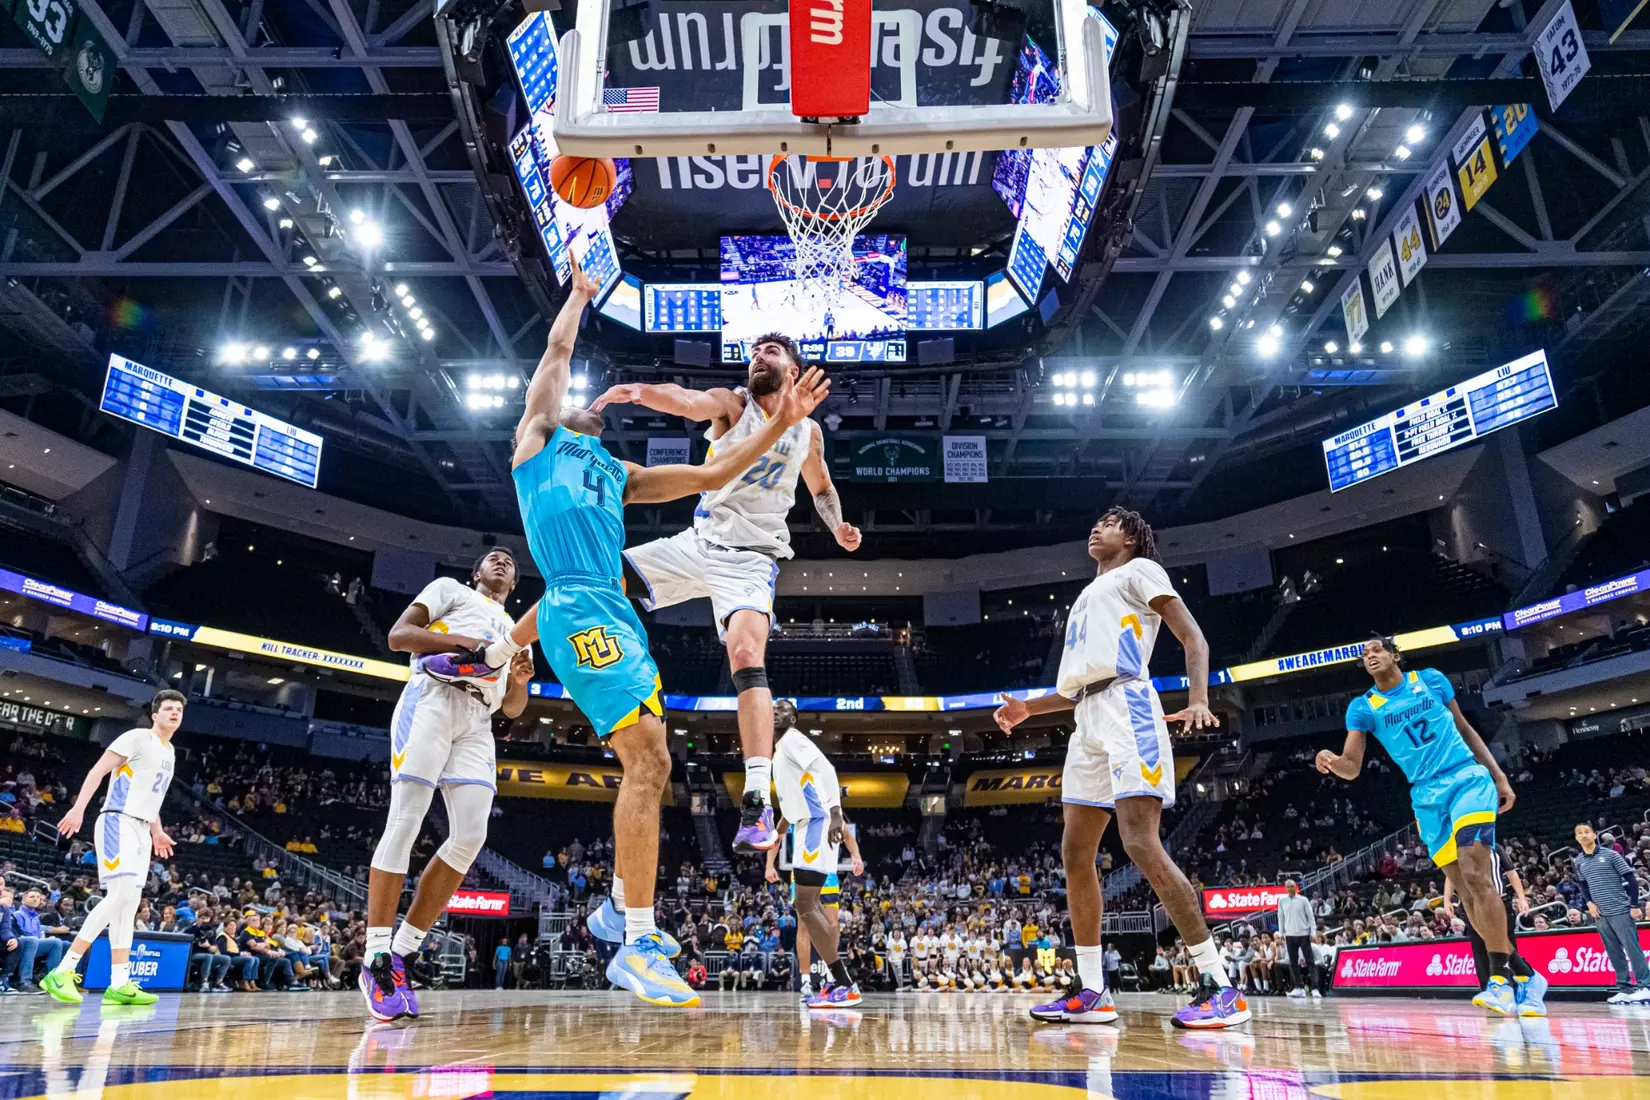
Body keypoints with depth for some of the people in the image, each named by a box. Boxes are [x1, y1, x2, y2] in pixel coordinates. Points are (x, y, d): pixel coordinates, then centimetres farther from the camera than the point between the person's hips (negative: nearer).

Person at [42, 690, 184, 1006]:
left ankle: (119, 984, 4)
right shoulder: (138, 737, -6)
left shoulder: (170, 752, 20)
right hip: (118, 823, -9)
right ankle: (62, 971, -13)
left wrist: (157, 831, 27)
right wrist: (79, 807, -23)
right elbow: (98, 770, -12)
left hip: (141, 830, 9)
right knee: (120, 896, -19)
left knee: (129, 904, 5)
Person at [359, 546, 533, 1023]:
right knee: (404, 821, -13)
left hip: (477, 723, 6)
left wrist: (520, 679, 2)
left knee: (470, 836, -10)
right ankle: (376, 961, -9)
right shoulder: (450, 589, 17)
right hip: (434, 698, -5)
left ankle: (401, 954, -1)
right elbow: (398, 635, 2)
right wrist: (462, 642, -10)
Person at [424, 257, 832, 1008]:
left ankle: (619, 909, 24)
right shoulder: (540, 436, 16)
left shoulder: (618, 474, 30)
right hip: (579, 608, -8)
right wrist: (579, 294, 32)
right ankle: (638, 947, -14)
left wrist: (781, 424, 18)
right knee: (648, 761, -18)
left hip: (614, 609, 8)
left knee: (648, 763, 9)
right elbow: (558, 349, 15)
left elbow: (710, 475, 25)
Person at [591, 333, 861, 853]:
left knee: (747, 655, -26)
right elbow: (687, 401, -22)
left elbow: (821, 487, 27)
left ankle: (758, 802, -30)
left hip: (751, 558, -2)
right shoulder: (731, 404, 2)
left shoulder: (808, 431, 9)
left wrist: (838, 526, 5)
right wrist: (643, 390, -45)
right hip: (698, 542, 2)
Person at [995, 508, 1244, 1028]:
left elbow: (1193, 637, -4)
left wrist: (1198, 701, -21)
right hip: (1088, 721, 9)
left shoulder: (1138, 571, 9)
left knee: (1142, 846, -19)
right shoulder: (1087, 597, 31)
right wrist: (1028, 708, 23)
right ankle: (1092, 992, 8)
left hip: (1127, 708, -9)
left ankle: (1221, 986, -14)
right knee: (1076, 854, 3)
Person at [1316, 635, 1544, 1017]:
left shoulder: (1431, 679, 4)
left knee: (1475, 873, -19)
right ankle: (1522, 974, 15)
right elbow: (1352, 767, -4)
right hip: (1428, 799, 2)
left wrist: (1499, 776, 9)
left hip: (1468, 780, -2)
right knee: (1465, 889, 2)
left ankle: (1501, 977, -15)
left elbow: (1465, 729, 14)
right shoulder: (1362, 707, 3)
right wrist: (1332, 761, -28)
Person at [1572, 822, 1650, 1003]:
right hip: (1600, 914, 5)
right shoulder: (1578, 862, 9)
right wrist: (1589, 903, 4)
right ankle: (1625, 988, 12)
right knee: (1614, 952, 7)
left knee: (1632, 948, -5)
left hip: (1620, 910, -5)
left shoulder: (1611, 855, -5)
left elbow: (1631, 879, -5)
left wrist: (1634, 905, -10)